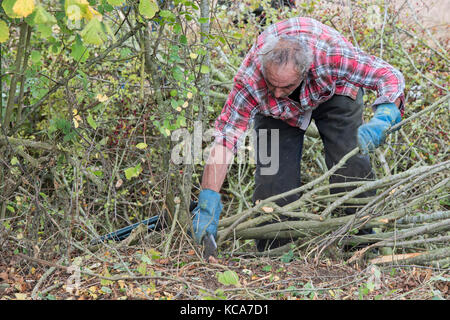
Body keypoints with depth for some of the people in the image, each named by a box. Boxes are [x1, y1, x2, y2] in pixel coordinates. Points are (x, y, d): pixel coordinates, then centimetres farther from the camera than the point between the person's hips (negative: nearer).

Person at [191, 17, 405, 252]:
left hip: (333, 92, 0)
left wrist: (380, 122, -55)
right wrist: (208, 204, -46)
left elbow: (391, 78, -34)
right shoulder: (249, 79, -41)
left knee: (350, 160, -18)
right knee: (272, 173, -10)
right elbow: (225, 138, -39)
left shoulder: (333, 54, -44)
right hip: (275, 111, 1)